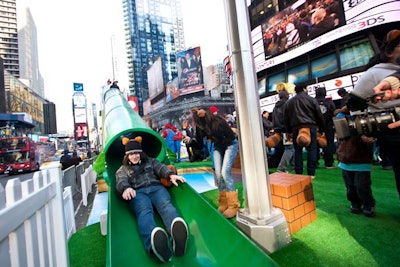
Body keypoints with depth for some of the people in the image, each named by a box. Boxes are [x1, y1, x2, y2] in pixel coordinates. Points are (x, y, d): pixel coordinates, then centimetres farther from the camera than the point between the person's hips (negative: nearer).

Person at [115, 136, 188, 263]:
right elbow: (121, 181, 4)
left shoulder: (150, 161, 30)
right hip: (138, 193, -1)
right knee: (144, 211, -36)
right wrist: (126, 188, -24)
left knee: (166, 205, -33)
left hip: (156, 188, 2)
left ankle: (177, 229, -65)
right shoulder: (122, 169, 27)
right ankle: (154, 239, -68)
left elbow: (161, 168, 9)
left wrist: (171, 175, -16)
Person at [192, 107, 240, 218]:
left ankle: (234, 205, -3)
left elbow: (232, 137, -21)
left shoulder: (218, 122, -30)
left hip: (230, 144, -5)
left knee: (225, 173, -16)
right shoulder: (202, 125, -15)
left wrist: (214, 140, -21)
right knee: (218, 174, -3)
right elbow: (199, 140, -12)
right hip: (218, 146, 5)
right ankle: (223, 202, 13)